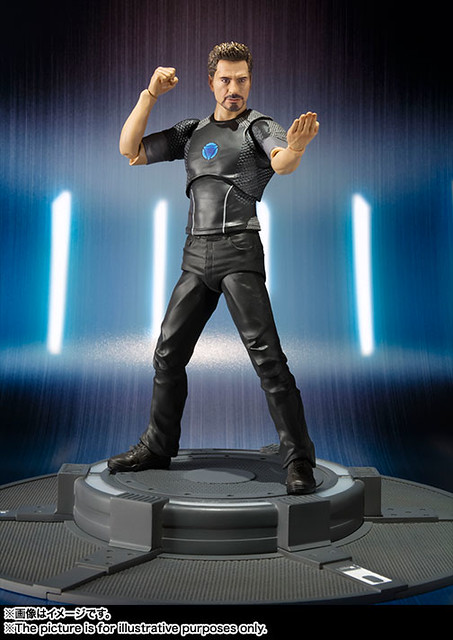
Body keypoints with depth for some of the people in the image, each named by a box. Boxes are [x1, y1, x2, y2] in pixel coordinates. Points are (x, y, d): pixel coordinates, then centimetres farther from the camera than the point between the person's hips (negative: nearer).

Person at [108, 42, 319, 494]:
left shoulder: (259, 127, 2)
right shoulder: (192, 133, 18)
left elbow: (282, 162, -20)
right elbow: (130, 150, 15)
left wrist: (296, 146, -44)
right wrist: (151, 93, 6)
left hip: (239, 253, -5)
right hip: (196, 255, 6)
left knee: (266, 355, -14)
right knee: (168, 352, 9)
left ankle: (298, 460, -7)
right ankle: (158, 447, 25)